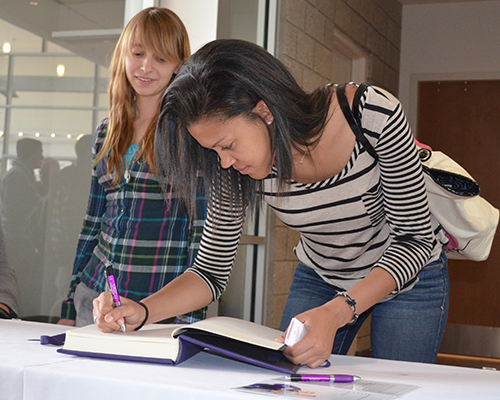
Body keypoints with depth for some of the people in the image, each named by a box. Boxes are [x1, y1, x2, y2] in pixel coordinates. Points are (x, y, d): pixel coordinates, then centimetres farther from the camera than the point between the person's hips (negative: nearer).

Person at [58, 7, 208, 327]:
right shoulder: (107, 132, 10)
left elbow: (205, 228, -10)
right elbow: (93, 222, 15)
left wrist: (191, 316, -15)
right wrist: (69, 308, 14)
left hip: (160, 309, -5)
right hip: (93, 297, 5)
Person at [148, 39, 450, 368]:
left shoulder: (375, 114, -34)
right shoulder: (236, 170, -24)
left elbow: (417, 239, -26)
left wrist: (336, 312, -39)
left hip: (409, 272, -2)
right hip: (319, 276, 3)